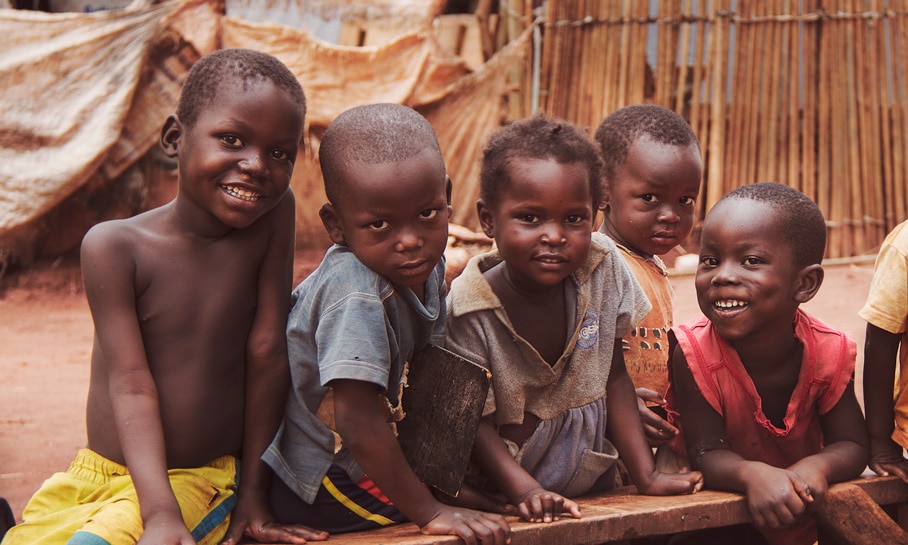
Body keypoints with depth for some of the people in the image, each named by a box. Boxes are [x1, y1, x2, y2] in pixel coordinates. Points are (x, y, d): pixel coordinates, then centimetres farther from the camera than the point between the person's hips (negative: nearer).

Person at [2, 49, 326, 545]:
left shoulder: (274, 214, -9)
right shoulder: (115, 247, -13)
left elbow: (267, 354, -7)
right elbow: (132, 384, -17)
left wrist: (254, 493, -6)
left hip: (202, 483, -1)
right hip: (99, 474, 1)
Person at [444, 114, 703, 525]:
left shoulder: (603, 269, -6)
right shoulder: (471, 311, -18)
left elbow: (614, 379, 3)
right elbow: (476, 423, -14)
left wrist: (647, 476, -1)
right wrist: (526, 492, -29)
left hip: (590, 484, 4)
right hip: (499, 499, -3)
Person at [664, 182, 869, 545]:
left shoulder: (829, 352, -18)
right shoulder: (693, 352, -25)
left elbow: (852, 446, -13)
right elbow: (706, 453, -25)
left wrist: (818, 466, -36)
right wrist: (754, 475, -46)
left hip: (797, 512, 3)